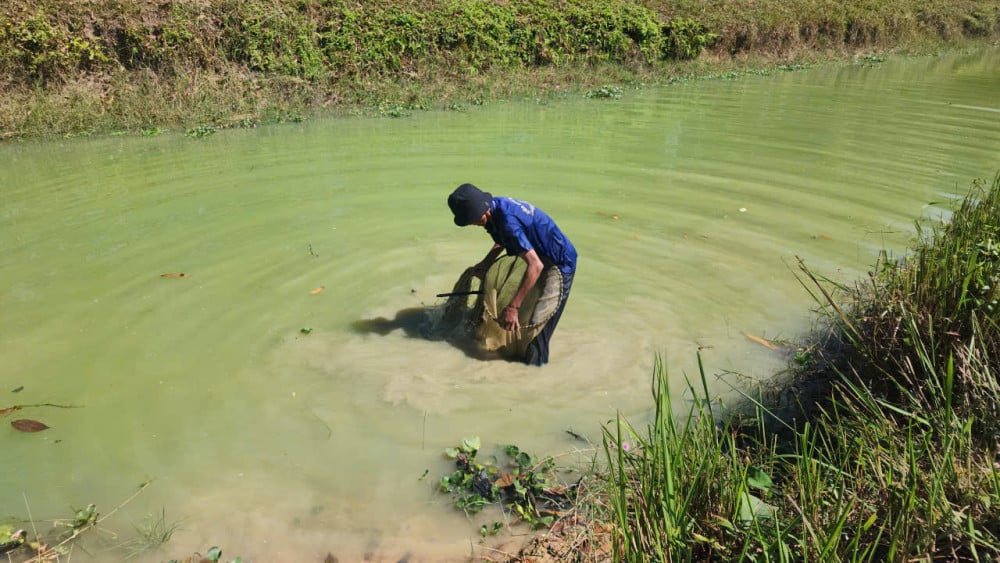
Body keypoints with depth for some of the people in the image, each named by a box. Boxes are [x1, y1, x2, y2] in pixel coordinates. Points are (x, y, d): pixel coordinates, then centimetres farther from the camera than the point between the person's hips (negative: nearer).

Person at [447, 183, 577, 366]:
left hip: (560, 264, -10)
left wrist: (512, 307, -42)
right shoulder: (496, 204, -8)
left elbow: (536, 266, -41)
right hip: (543, 257, 10)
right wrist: (486, 263, -3)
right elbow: (502, 241, 12)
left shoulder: (508, 222, -36)